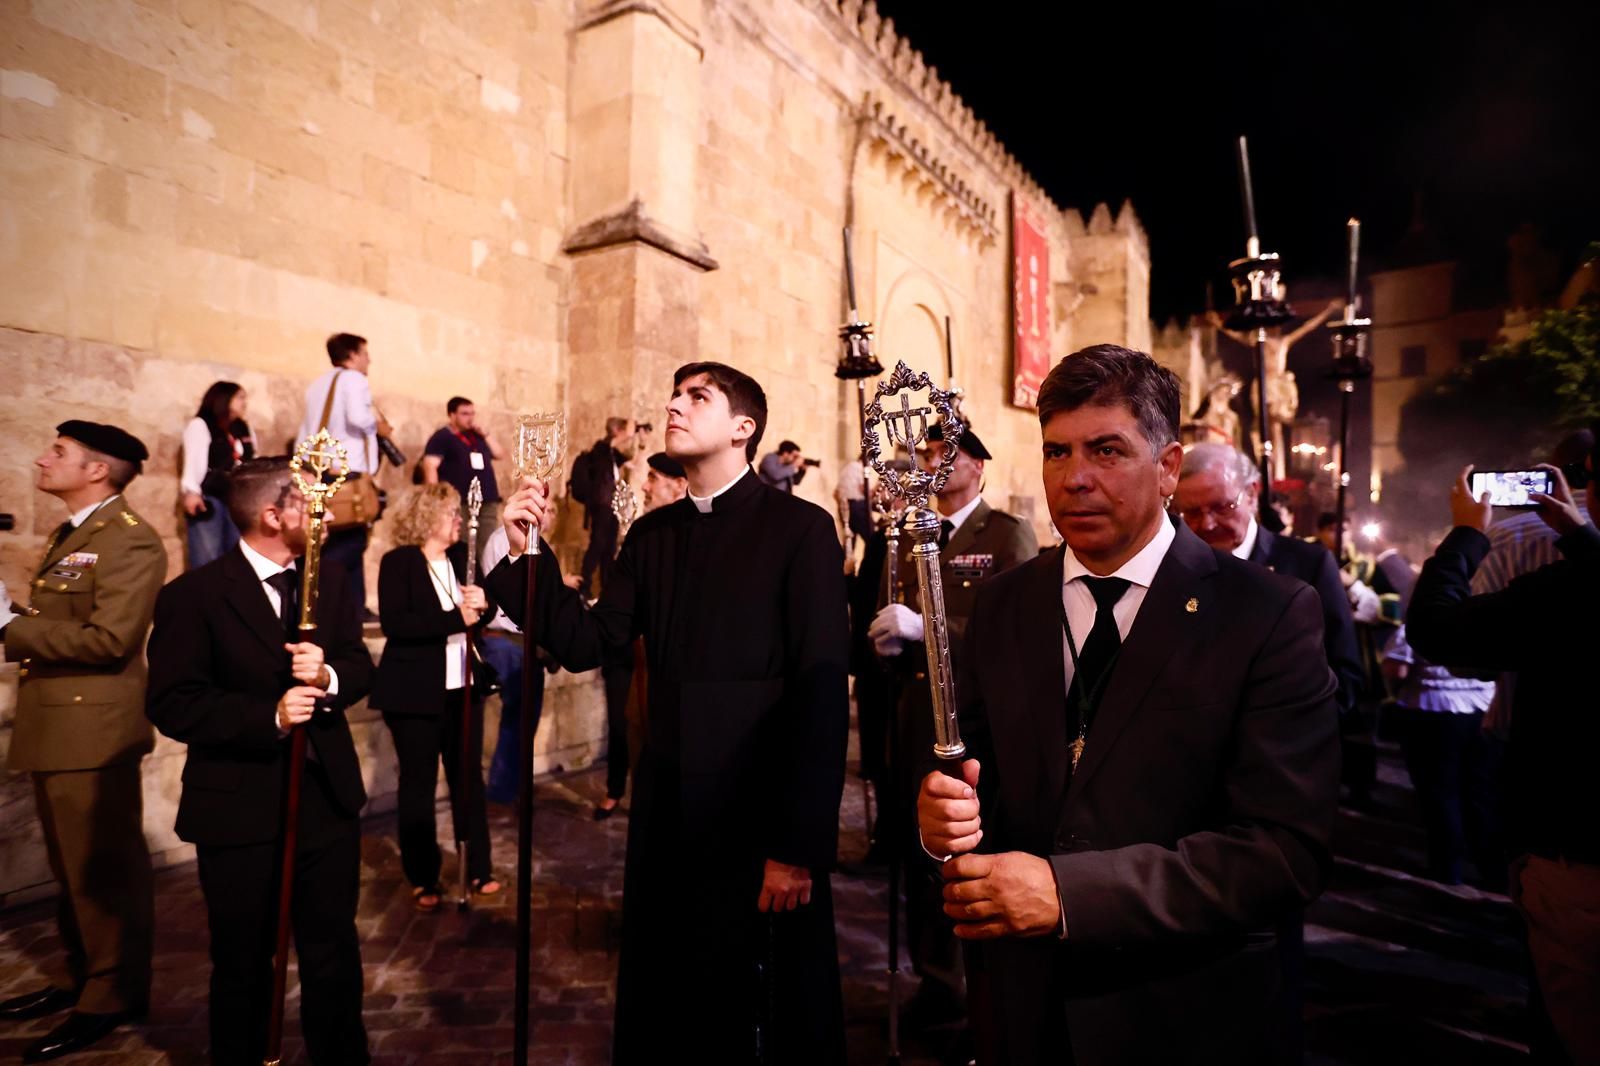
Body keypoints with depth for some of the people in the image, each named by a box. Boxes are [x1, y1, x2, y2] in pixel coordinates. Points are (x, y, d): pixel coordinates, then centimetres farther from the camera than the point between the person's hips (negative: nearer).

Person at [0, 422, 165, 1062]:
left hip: (91, 728, -10)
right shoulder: (68, 535, 16)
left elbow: (108, 638, -25)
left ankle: (113, 997, 18)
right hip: (55, 726, 10)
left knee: (105, 870, 4)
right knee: (72, 868, 21)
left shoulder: (130, 541, -17)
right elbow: (58, 625, 14)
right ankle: (75, 977, 37)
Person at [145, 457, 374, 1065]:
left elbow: (361, 666, 3)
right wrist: (269, 714, -25)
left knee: (335, 954, 17)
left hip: (328, 797, 4)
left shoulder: (329, 579, 3)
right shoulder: (193, 595, -12)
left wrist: (328, 675, -19)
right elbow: (171, 704, -15)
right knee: (243, 964, 17)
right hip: (240, 809, -4)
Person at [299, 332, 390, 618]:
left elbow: (305, 434, 18)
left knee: (344, 540, 11)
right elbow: (358, 417, -23)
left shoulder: (316, 385, 20)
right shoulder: (354, 379, -3)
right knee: (348, 540, -5)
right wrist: (379, 426, -4)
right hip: (349, 472, -8)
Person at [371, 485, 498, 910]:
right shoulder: (398, 562, -9)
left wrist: (482, 603, -9)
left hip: (462, 687, 5)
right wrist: (457, 618, -24)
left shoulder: (461, 556, 8)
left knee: (469, 777, 11)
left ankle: (478, 867, 23)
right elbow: (393, 623, -21)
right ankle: (422, 879, 21)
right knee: (418, 783, 8)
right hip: (416, 692, -5)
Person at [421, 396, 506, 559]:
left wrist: (484, 434, 8)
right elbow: (430, 466, -9)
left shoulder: (477, 436, 22)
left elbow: (500, 454, 20)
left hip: (488, 502, 6)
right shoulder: (442, 437, 1)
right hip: (460, 503, -6)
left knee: (486, 549, 5)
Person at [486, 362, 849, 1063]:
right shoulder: (651, 534, 8)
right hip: (666, 816, 5)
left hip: (763, 820, -5)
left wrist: (802, 845, -15)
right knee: (659, 1004, 19)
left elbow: (823, 695, -14)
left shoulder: (801, 529, -10)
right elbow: (585, 645, 3)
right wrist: (529, 554, -11)